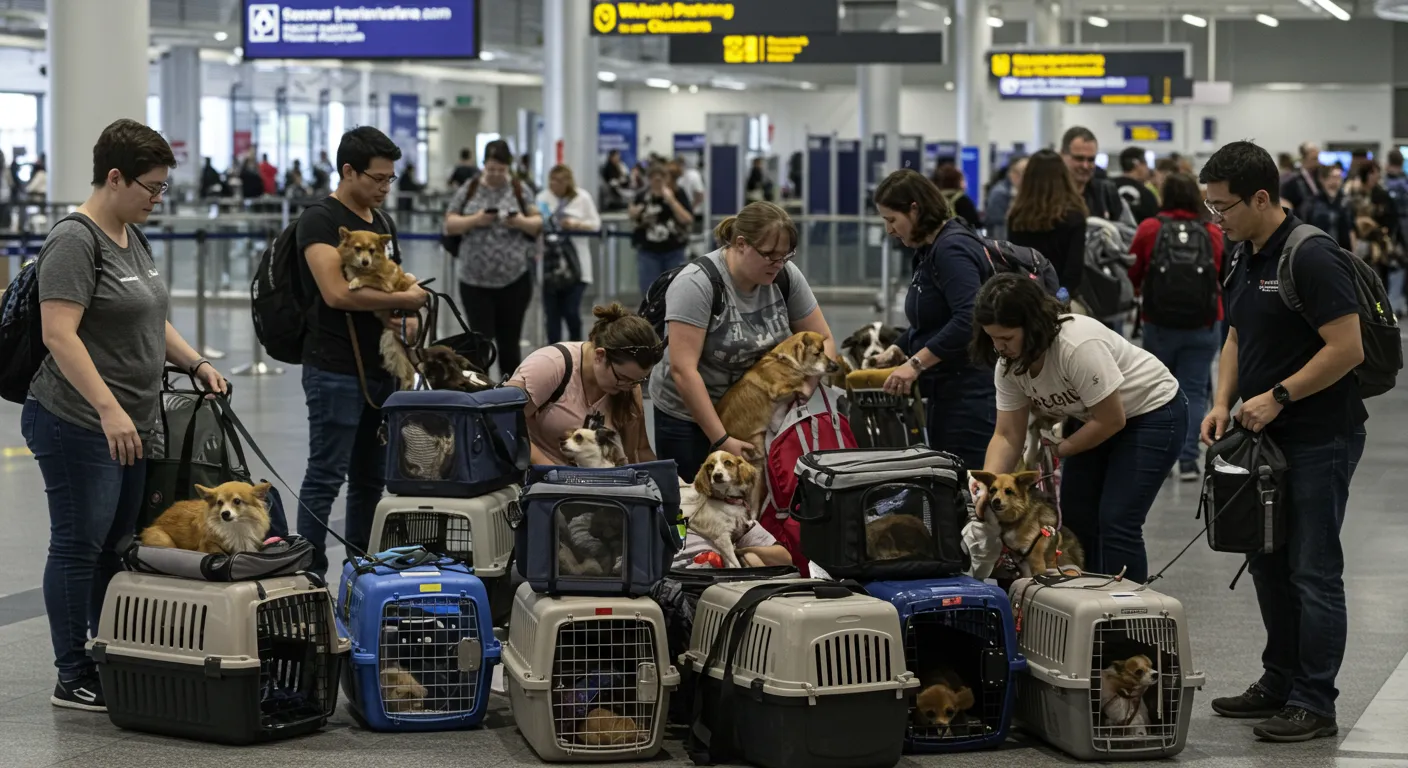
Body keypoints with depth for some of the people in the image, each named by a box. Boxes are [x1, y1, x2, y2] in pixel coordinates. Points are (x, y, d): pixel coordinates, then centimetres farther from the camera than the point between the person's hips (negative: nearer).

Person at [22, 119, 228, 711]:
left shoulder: (131, 238, 14)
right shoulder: (75, 241, -15)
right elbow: (59, 334, -23)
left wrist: (195, 364, 10)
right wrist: (108, 408, -29)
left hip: (131, 425, 9)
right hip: (79, 424, -9)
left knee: (119, 546, 12)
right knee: (80, 546, -3)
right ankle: (73, 679, 3)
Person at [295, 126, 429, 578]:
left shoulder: (382, 222, 16)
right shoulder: (321, 220, -11)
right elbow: (337, 292, -23)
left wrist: (408, 320, 3)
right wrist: (404, 299, -13)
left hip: (382, 369, 8)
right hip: (337, 370, -8)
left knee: (371, 480, 13)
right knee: (326, 478, -5)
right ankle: (312, 576, -1)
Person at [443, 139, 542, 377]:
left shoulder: (520, 191, 3)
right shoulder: (468, 190, 3)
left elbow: (538, 224, 4)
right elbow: (449, 224, 2)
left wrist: (522, 222, -16)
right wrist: (474, 220, -16)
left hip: (514, 280, 0)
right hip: (475, 281, 0)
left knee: (509, 343, 6)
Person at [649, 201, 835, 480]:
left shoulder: (785, 276, -8)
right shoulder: (696, 284, -23)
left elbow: (823, 340, 0)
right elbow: (682, 369, -27)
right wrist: (721, 440, -29)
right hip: (689, 417, -4)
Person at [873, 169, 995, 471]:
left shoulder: (952, 250, -15)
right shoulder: (931, 250, 16)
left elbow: (969, 319, -26)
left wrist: (916, 363, -23)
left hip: (970, 390, -10)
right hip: (947, 390, 10)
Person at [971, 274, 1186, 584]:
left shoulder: (1079, 346, -35)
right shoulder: (1009, 363, -12)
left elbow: (1112, 421, -28)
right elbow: (1007, 436, -8)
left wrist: (1059, 450, -14)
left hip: (1153, 412, -8)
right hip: (1093, 416, 8)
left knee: (1116, 521, -15)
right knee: (1075, 515, 3)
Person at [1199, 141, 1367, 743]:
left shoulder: (1312, 258, -20)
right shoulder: (1246, 259, 9)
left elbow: (1347, 349, -23)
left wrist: (1278, 396, -19)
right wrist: (1223, 404, 4)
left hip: (1320, 439, -9)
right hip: (1269, 437, 9)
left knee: (1313, 571, -4)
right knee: (1269, 562, 16)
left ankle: (1314, 704, 2)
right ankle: (1280, 683, 27)